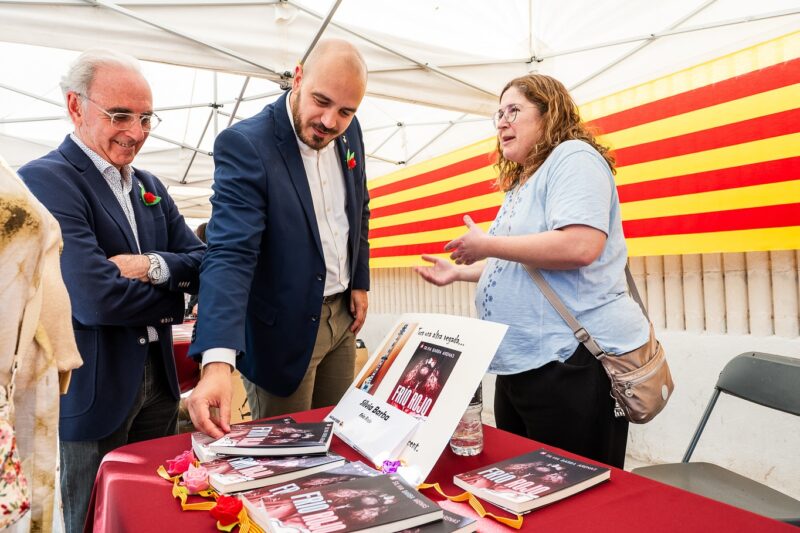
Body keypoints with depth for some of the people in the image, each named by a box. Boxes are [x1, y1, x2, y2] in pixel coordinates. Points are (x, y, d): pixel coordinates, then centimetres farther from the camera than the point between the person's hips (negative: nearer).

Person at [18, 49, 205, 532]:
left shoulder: (150, 187, 9)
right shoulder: (43, 180, -14)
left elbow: (202, 262, 4)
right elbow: (94, 299, -25)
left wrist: (153, 265, -15)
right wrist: (169, 297, -8)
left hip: (159, 381, 7)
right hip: (92, 392, -7)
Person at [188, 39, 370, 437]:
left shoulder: (349, 133, -1)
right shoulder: (245, 144, -21)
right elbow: (230, 255, -30)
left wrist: (360, 282, 10)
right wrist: (218, 361, -39)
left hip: (341, 315, 6)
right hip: (285, 328, -6)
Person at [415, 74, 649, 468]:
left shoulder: (573, 157, -9)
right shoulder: (521, 184, 19)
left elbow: (579, 247, -26)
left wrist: (487, 245, -16)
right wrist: (460, 272, 19)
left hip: (574, 358, -9)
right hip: (521, 360, 10)